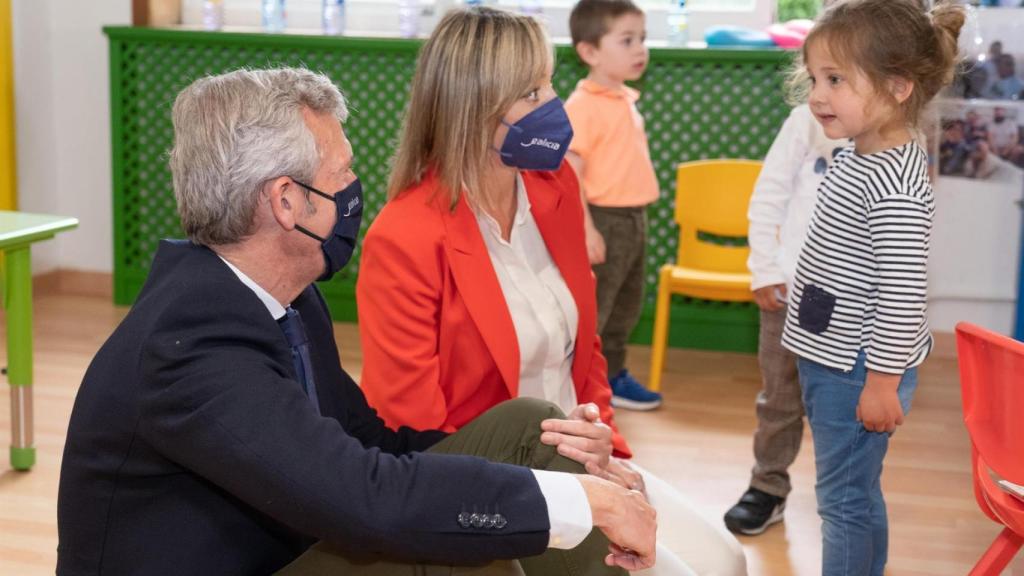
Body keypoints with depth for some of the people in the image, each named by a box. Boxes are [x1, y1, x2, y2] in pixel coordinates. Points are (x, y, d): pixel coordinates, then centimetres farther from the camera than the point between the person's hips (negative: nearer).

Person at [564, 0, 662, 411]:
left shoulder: (626, 99, 10)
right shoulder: (582, 105, -17)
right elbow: (569, 173, -21)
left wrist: (636, 218, 19)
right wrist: (586, 229, -24)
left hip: (633, 218, 9)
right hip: (604, 219, -9)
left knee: (625, 308, 19)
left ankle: (611, 377, 34)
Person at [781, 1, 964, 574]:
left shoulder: (894, 188, -26)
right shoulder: (859, 159, 5)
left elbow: (902, 294, -26)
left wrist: (883, 381, -21)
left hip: (856, 369, -10)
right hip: (830, 359, 10)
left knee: (845, 498, 2)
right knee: (857, 493, 21)